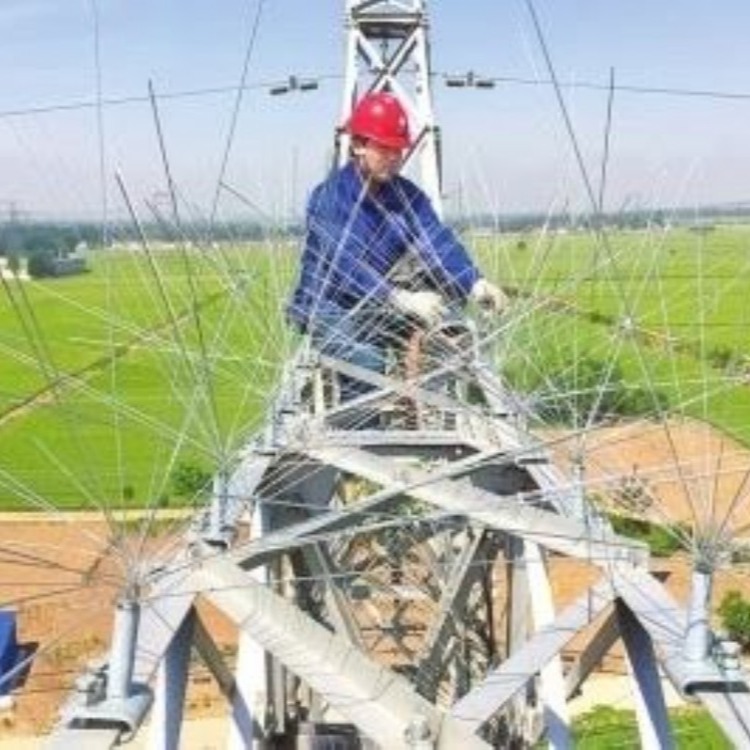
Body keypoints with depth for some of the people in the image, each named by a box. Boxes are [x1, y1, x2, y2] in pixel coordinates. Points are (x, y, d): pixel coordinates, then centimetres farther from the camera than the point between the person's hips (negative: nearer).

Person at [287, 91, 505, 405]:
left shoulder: (407, 196, -1)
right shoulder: (329, 197, -17)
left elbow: (438, 242, -17)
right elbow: (347, 265, -30)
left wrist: (475, 283, -36)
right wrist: (403, 300, -44)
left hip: (377, 308, 6)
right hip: (329, 309, -5)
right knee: (367, 362, -32)